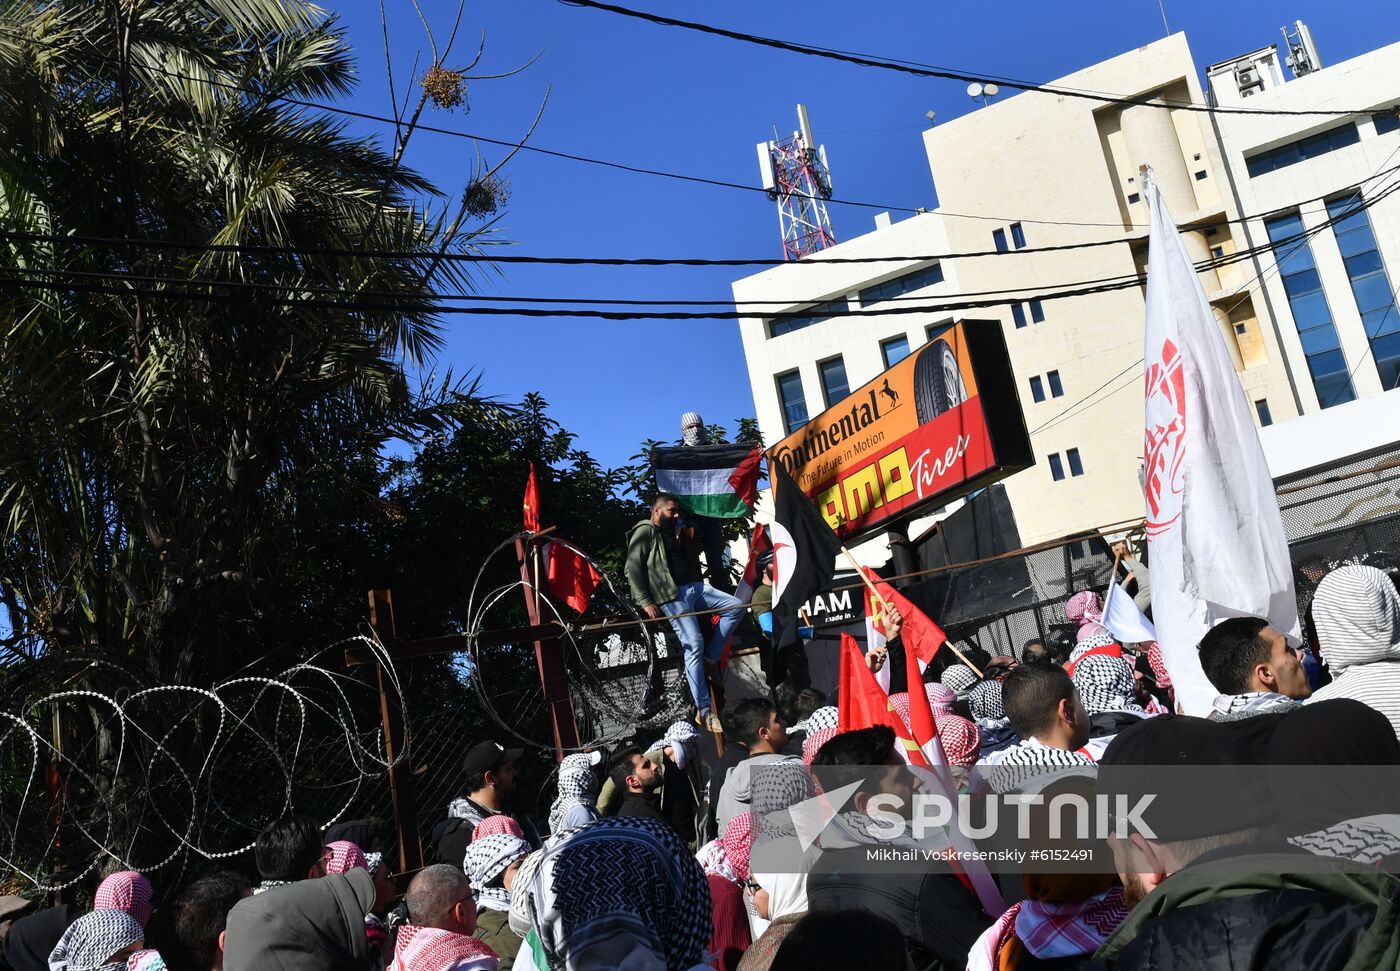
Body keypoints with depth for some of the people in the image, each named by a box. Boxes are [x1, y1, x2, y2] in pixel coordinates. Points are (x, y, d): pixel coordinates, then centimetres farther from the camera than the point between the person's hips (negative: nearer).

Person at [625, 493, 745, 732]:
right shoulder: (645, 532, -4)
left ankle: (710, 659, 4)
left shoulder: (671, 532, 22)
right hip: (671, 595, -9)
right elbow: (632, 569, -13)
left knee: (736, 607, 0)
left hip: (693, 587, 9)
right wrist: (645, 602, -18)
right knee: (694, 645, -15)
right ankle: (703, 711, -12)